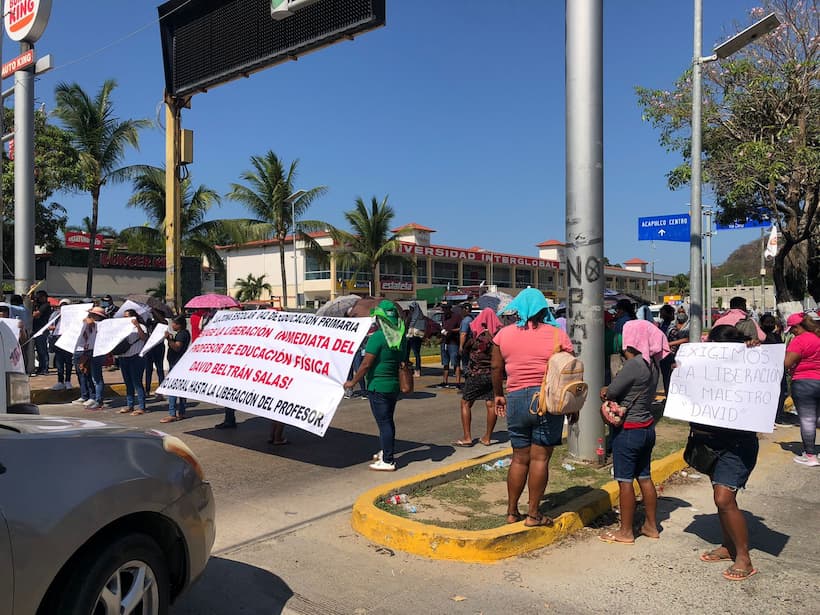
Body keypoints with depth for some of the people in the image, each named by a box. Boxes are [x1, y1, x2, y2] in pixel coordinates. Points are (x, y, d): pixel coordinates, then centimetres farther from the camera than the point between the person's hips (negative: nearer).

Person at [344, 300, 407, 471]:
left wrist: (352, 382, -7)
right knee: (388, 420, 19)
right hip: (395, 385, 8)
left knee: (383, 422, -2)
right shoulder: (401, 336, 5)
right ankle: (387, 452, 33)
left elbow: (366, 364, -18)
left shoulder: (377, 337, -17)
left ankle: (388, 461, 3)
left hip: (378, 386, -8)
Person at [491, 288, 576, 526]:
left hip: (516, 399, 2)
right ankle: (533, 514, 10)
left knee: (520, 457, 13)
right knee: (540, 457, 4)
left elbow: (496, 367, 9)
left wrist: (498, 394, 22)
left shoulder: (504, 334, 5)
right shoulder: (558, 335, -1)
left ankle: (512, 511, 22)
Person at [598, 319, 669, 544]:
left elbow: (609, 394, -17)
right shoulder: (652, 364, 6)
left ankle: (626, 532, 11)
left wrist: (605, 392, 5)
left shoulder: (634, 365, -21)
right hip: (647, 427, 9)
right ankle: (651, 526, 27)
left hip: (628, 430, -9)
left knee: (625, 481, 2)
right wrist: (610, 391, -1)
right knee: (644, 478, 17)